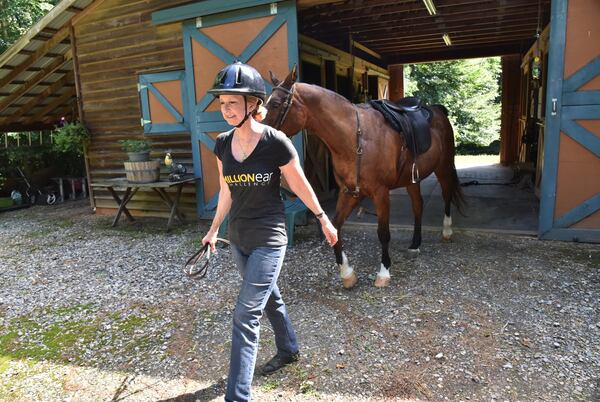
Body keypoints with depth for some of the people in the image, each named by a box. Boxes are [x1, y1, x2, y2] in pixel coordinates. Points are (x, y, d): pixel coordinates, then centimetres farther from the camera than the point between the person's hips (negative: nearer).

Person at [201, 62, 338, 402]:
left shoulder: (275, 142, -17)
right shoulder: (223, 144, -1)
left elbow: (301, 186, -6)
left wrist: (324, 220, 3)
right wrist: (214, 229, 17)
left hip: (268, 239, -6)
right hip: (238, 239, 7)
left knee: (246, 316, -6)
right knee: (270, 297, 24)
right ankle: (289, 350, 49)